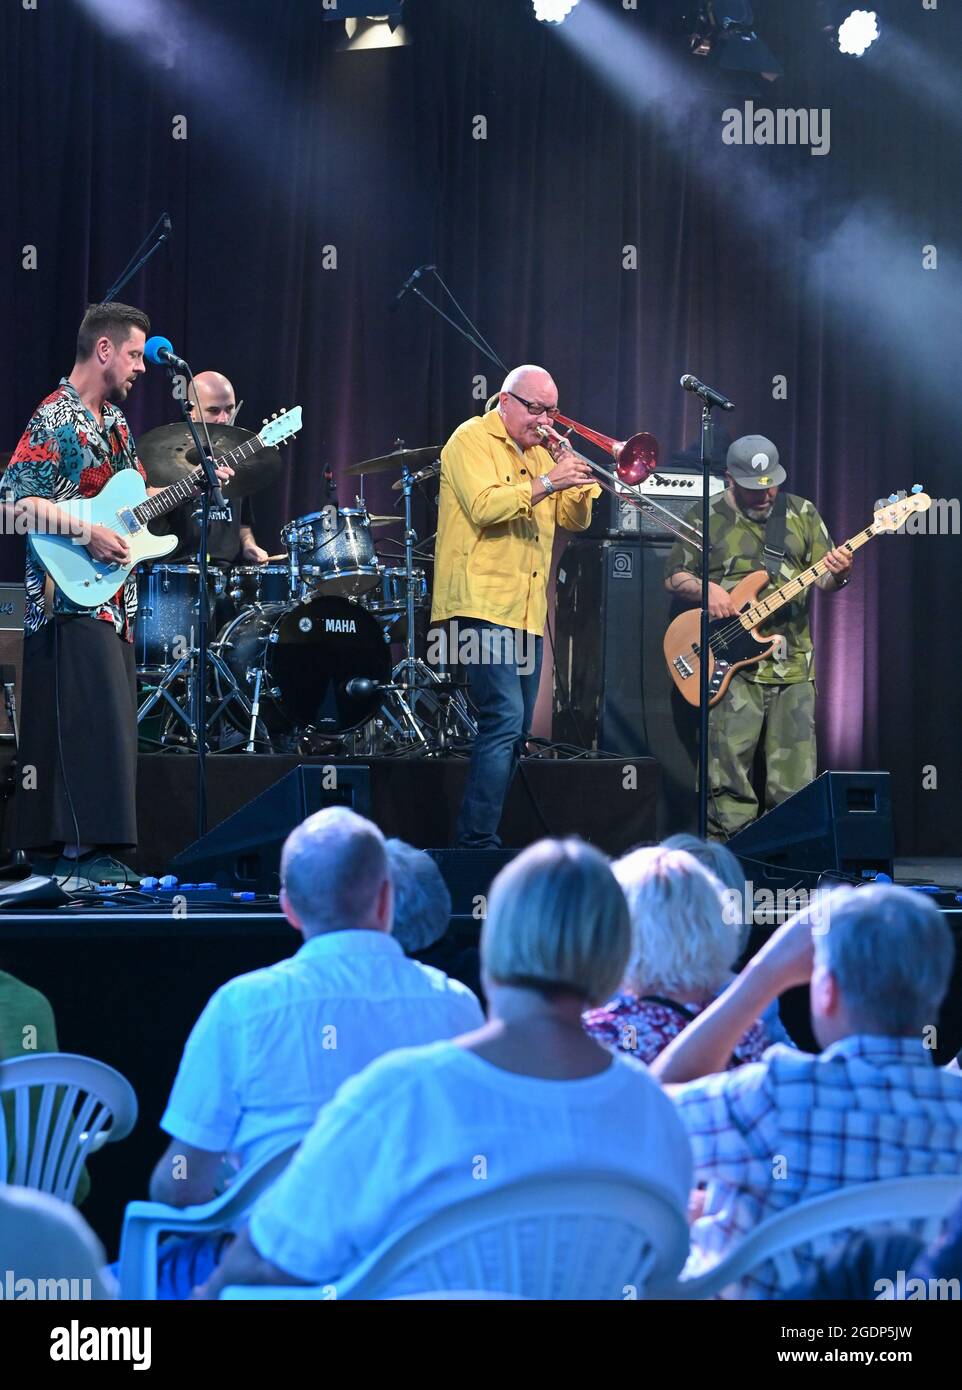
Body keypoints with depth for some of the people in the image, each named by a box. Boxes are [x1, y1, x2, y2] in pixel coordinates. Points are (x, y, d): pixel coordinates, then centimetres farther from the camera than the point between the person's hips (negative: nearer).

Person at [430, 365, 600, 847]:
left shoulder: (539, 454, 21)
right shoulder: (472, 440, -3)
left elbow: (574, 519, 18)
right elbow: (484, 506, -18)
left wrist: (578, 482, 0)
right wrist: (545, 483, -21)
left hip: (527, 611, 9)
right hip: (482, 604, -9)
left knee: (514, 730, 8)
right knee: (504, 719, -19)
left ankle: (482, 833, 14)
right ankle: (477, 840, -18)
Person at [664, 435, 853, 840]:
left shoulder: (802, 514, 11)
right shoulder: (705, 518, 5)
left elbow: (824, 579, 11)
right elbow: (674, 576, 9)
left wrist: (838, 574, -13)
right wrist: (704, 589, -11)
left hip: (793, 665, 2)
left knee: (795, 782, 2)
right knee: (729, 768, -7)